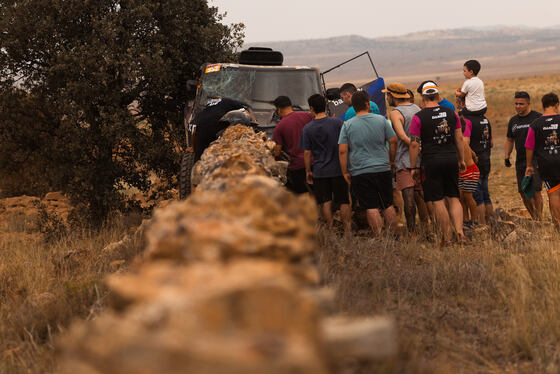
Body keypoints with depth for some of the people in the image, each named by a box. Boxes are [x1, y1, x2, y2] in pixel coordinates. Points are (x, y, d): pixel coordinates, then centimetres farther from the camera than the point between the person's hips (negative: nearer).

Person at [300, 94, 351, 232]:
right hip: (338, 169, 0)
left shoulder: (307, 129, -5)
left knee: (325, 202, 7)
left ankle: (330, 229, 7)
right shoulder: (338, 123, -7)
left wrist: (308, 171, 9)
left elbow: (307, 153, -2)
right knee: (344, 201, 8)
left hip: (320, 171, 0)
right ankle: (347, 229, 7)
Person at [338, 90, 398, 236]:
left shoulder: (347, 125, -3)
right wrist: (391, 160, 16)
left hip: (360, 172, -2)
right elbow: (393, 141, 3)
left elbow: (342, 151, -6)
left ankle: (379, 237, -3)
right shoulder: (381, 120, 1)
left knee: (371, 207, 0)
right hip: (383, 169, 2)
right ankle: (394, 235, 15)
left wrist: (345, 172, 1)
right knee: (388, 205, 12)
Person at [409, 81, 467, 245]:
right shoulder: (451, 113, 6)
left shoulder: (418, 117, -6)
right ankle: (459, 231, -1)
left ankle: (446, 237, 3)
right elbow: (459, 138, 10)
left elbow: (414, 144, -7)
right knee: (453, 198, 12)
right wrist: (461, 159, 19)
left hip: (432, 161, -4)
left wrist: (413, 167, 0)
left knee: (438, 201, 1)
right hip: (451, 159, 4)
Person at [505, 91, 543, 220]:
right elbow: (509, 139, 26)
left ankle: (539, 218, -7)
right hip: (520, 161, 6)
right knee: (523, 192, 4)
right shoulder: (513, 121, 14)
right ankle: (534, 218, 19)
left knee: (535, 191, -14)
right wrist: (507, 157, 15)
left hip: (536, 160, -5)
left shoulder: (537, 117, -3)